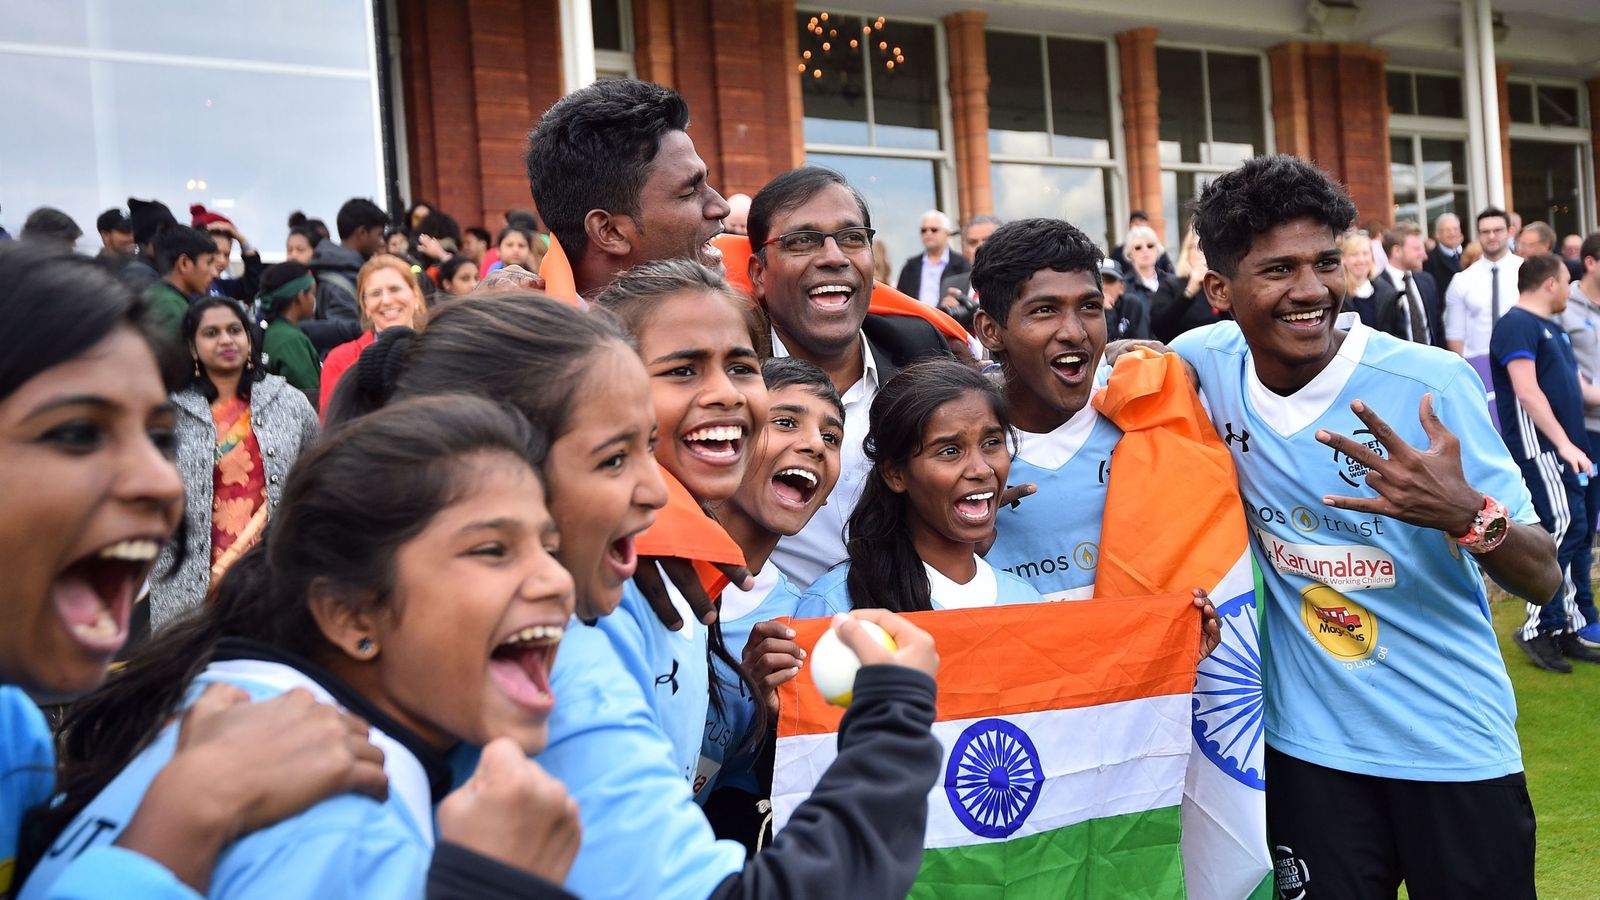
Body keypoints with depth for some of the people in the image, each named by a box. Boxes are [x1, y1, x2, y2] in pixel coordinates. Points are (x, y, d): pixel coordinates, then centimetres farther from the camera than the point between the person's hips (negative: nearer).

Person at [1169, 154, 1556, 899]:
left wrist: (1466, 516, -34)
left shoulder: (1432, 382, -16)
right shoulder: (1205, 364, -8)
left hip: (1456, 747, -2)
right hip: (1306, 746, 2)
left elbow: (1542, 579, -13)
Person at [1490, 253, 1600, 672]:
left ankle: (1563, 629, 15)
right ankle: (1537, 628, -8)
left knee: (1566, 533, 9)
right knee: (1564, 527, -15)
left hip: (1562, 448, 10)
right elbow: (1527, 391, -19)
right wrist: (1565, 443, -22)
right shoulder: (1517, 324, -10)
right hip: (1538, 446, -10)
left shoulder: (1552, 329, 20)